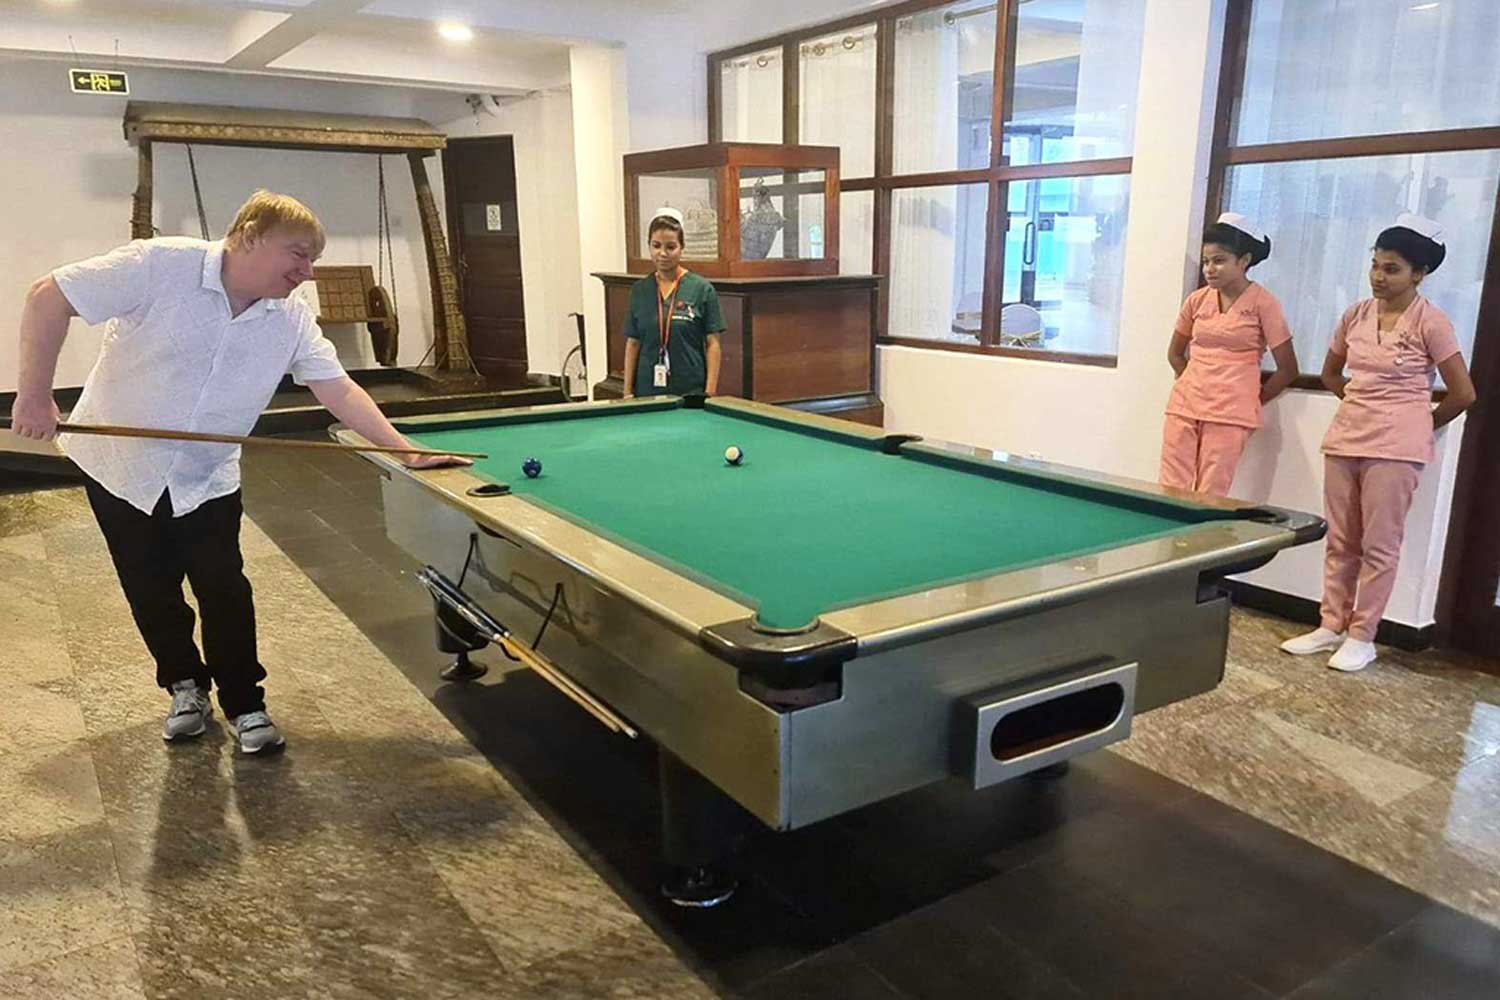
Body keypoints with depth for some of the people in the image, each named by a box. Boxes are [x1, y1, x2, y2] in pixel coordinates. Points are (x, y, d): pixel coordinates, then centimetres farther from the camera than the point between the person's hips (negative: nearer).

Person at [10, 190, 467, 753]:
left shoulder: (293, 321, -11)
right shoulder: (162, 265, -23)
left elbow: (340, 391, -11)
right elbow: (47, 298, -18)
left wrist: (407, 452, -20)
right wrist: (35, 394, -20)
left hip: (207, 479, 2)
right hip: (119, 464, -2)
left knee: (225, 590, -2)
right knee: (151, 590, 9)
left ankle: (244, 704, 16)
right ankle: (186, 685, 32)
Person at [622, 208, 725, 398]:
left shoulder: (702, 289, -4)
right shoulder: (639, 290, 6)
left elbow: (713, 344, -4)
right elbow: (633, 343, 9)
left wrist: (710, 392, -10)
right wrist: (628, 392, 3)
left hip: (691, 391, -3)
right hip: (647, 392, 3)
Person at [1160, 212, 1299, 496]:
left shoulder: (1263, 303, -5)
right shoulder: (1197, 300, 7)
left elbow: (1288, 369, -1)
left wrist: (1252, 401, 6)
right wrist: (1196, 386, 14)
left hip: (1229, 415, -4)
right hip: (1184, 407, 4)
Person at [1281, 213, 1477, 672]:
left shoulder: (1431, 322, -9)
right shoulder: (1356, 314, 5)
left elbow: (1463, 394, -5)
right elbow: (1330, 373, 21)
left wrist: (1418, 424, 6)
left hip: (1395, 448, -5)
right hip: (1345, 439, 5)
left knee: (1379, 546, 2)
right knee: (1340, 543, 11)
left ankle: (1361, 636, 11)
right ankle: (1331, 626, 21)